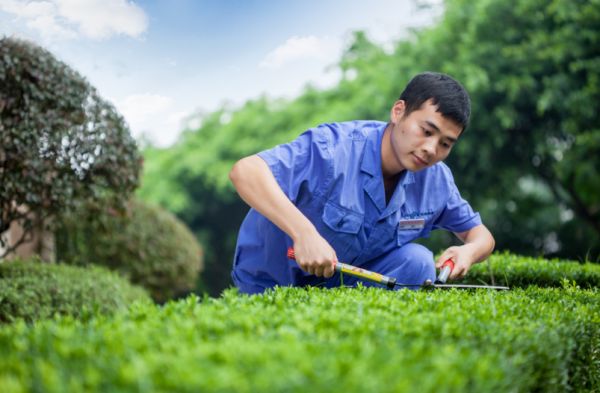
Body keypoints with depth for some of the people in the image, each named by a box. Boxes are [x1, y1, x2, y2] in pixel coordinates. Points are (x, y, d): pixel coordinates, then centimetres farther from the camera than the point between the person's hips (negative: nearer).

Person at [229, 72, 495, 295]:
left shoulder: (437, 179, -10)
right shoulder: (333, 149, -31)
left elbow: (480, 234, 4)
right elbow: (245, 171, -43)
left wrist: (468, 251, -22)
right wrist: (304, 232, -54)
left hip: (350, 279, 4)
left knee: (417, 262, -20)